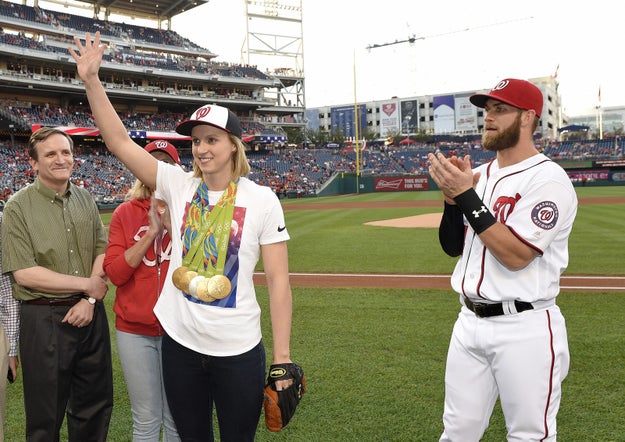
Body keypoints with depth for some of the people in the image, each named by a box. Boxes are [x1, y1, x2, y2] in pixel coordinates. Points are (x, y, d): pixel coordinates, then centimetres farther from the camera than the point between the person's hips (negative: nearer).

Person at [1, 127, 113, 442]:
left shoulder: (85, 199, 7)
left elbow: (102, 251, 7)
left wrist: (90, 300, -9)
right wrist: (87, 284, -12)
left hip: (90, 313, 5)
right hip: (44, 319, -4)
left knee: (96, 404, 16)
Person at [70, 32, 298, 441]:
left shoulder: (262, 200, -7)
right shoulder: (179, 185, 2)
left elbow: (279, 281, -7)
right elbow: (119, 140, 0)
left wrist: (283, 357, -10)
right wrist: (91, 79, -8)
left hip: (239, 351, -3)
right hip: (180, 344, 3)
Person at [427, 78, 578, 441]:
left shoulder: (549, 179, -14)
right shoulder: (480, 175, 10)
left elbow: (515, 256, -23)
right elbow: (453, 246, 10)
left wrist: (467, 195, -22)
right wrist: (452, 196, -6)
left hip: (525, 330, -7)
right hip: (470, 323, 7)